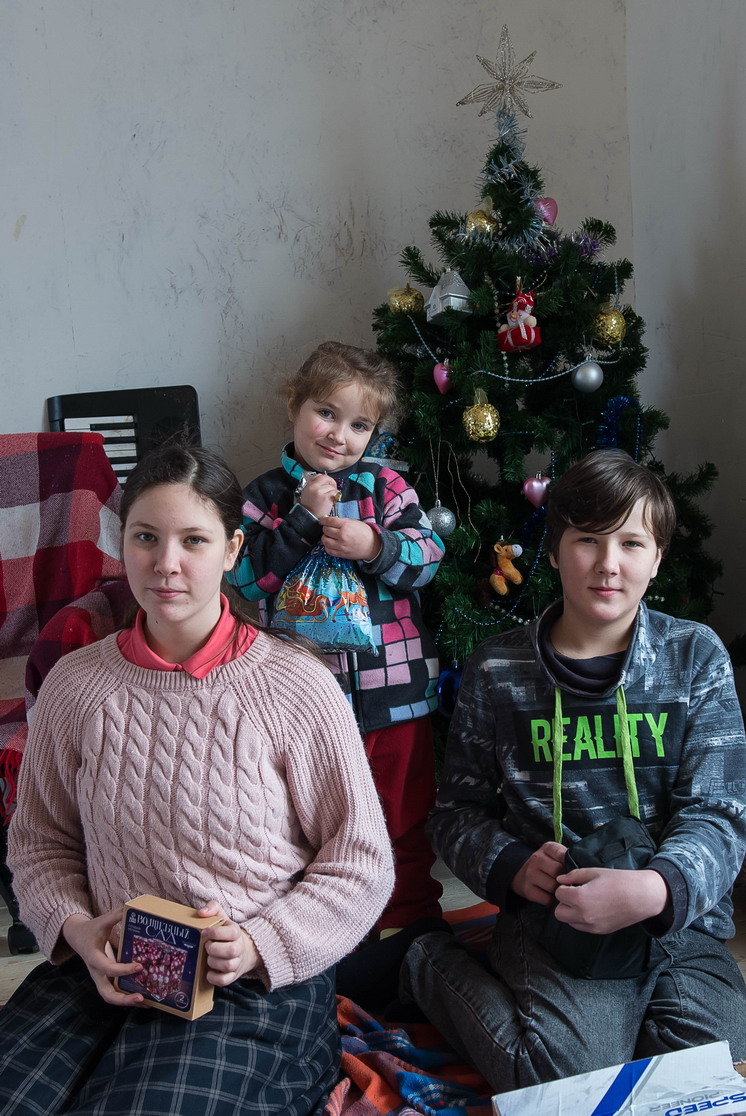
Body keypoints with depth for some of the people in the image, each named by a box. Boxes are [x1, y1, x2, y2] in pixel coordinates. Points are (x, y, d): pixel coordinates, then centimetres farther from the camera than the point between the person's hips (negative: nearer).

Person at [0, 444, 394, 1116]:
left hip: (260, 981, -3)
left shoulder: (298, 688, -9)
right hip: (104, 971, 3)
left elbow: (361, 862, -4)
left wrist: (262, 945, -16)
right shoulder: (75, 684, 1)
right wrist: (76, 928, -6)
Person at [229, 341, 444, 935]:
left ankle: (413, 919, 33)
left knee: (405, 814, 14)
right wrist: (303, 518, -18)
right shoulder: (267, 495, 0)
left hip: (395, 689, 1)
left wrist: (375, 546, -23)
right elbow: (248, 576, -11)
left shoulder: (387, 486, 2)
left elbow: (429, 557, -5)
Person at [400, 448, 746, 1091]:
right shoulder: (497, 671, 3)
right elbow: (459, 810, 11)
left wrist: (655, 888, -25)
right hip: (552, 915, -2)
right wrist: (512, 866, -11)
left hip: (681, 915, 2)